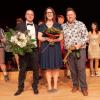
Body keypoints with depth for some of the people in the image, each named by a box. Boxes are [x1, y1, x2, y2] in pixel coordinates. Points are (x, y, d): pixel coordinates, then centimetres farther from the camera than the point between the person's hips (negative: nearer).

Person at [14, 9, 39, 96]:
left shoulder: (37, 27, 11)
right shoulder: (20, 25, 5)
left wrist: (39, 47, -6)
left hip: (34, 50, 2)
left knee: (35, 69, 7)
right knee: (22, 69, 6)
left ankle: (35, 86, 21)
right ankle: (20, 87, 18)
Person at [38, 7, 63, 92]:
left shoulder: (58, 25, 9)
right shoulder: (42, 26, 10)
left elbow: (61, 36, 3)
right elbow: (39, 37, 2)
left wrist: (55, 39, -17)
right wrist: (47, 38, -17)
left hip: (56, 48, 0)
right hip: (45, 48, 0)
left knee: (56, 67, 1)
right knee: (48, 67, 1)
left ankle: (55, 86, 11)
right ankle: (49, 86, 9)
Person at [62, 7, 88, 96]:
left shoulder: (81, 24, 0)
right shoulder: (63, 26, 9)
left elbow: (86, 37, -3)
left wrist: (80, 44, -17)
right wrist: (65, 47, -3)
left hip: (80, 50, -3)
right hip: (69, 51, 3)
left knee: (81, 69, -3)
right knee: (72, 69, 9)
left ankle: (84, 87, 7)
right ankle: (75, 85, 23)